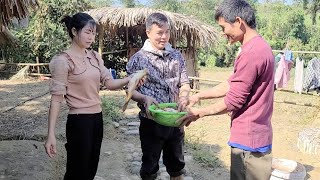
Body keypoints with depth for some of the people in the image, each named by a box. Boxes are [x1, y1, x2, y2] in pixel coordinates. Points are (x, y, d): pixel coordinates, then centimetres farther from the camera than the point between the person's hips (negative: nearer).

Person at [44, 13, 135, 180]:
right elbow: (57, 98, -15)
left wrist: (130, 79, -19)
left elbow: (109, 83, 0)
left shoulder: (95, 56, 8)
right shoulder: (63, 60, -13)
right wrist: (51, 134, -19)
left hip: (97, 118, 7)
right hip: (79, 121, -7)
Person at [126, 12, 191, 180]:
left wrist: (184, 95, -18)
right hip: (151, 121, -3)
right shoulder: (138, 58, -8)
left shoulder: (177, 56, 3)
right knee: (150, 166, 13)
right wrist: (145, 99, -25)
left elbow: (184, 83, 5)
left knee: (176, 164, 19)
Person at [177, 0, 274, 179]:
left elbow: (233, 101, -19)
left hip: (248, 138, -10)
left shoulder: (251, 53, -23)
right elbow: (231, 84, 14)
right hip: (255, 134, 10)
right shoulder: (260, 47, 11)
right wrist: (198, 96, 10)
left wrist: (199, 113, -6)